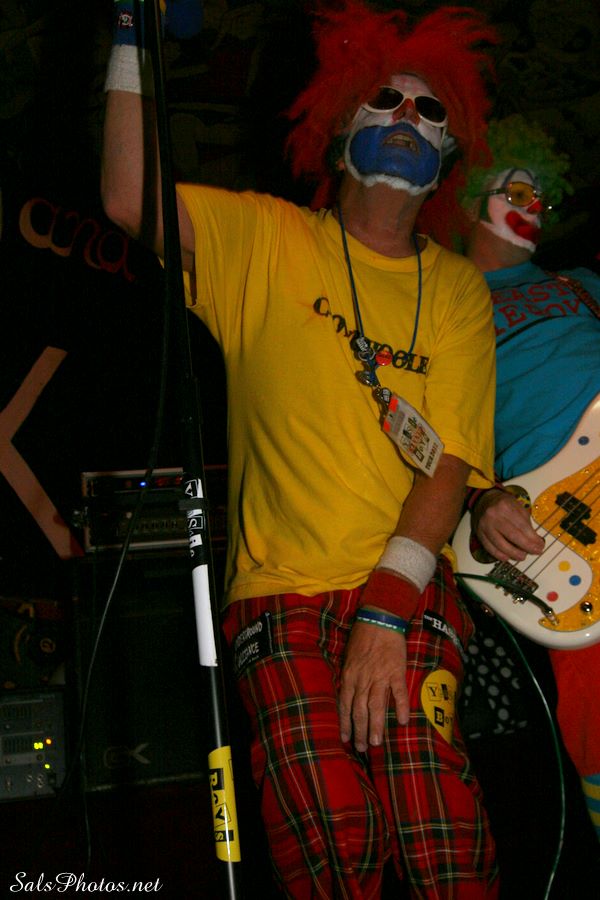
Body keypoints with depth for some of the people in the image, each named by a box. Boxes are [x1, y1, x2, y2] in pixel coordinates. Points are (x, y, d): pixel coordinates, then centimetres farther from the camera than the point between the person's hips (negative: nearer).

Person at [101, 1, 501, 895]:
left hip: (409, 588, 1)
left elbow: (450, 460, 1)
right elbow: (131, 203, -7)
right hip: (281, 588, -1)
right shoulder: (265, 238, 10)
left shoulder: (456, 288, 12)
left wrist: (386, 615, -12)